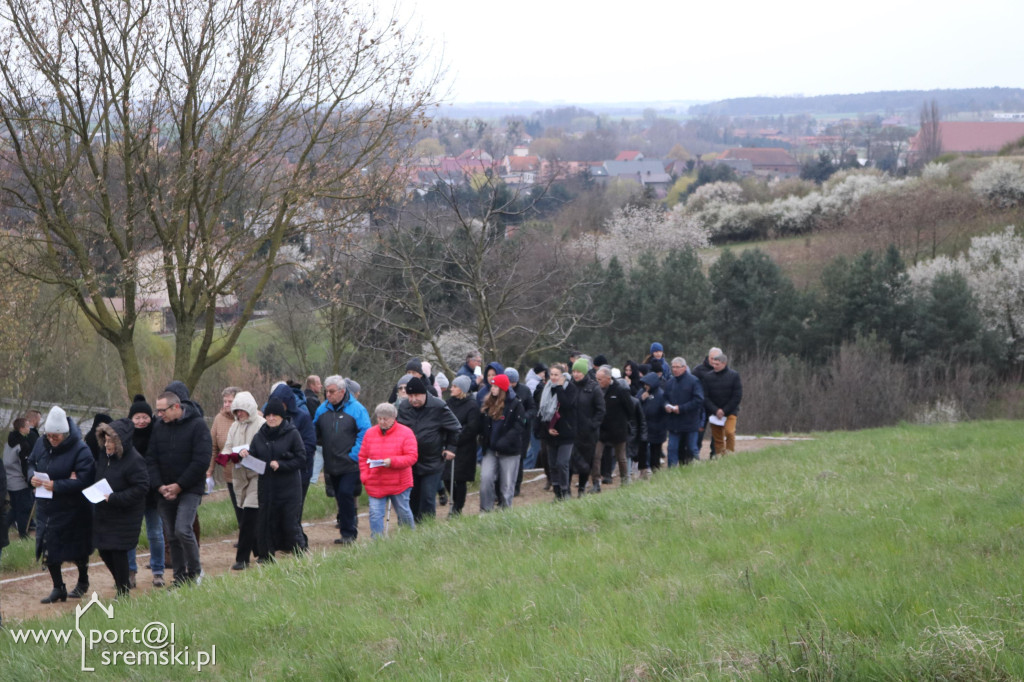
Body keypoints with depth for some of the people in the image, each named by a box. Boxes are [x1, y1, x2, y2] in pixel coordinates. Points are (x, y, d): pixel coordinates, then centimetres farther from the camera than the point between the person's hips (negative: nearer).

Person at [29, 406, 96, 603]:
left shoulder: (80, 450, -20)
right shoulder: (41, 445, -1)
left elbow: (84, 480, -26)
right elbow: (31, 463, 14)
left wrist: (57, 486, -30)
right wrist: (32, 476, -9)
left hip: (73, 511, -5)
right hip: (47, 508, 5)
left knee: (78, 552, 11)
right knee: (48, 549, 5)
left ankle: (83, 581, 37)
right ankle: (58, 589, 18)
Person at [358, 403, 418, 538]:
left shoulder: (405, 432, -5)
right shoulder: (370, 433, 5)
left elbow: (412, 457, -11)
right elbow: (363, 457, 9)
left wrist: (392, 461, -23)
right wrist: (364, 476, -3)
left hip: (399, 484, -2)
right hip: (375, 485, 2)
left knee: (404, 513, 10)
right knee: (375, 515, -4)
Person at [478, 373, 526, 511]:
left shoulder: (515, 404, -7)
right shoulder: (489, 404, 9)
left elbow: (519, 427, -12)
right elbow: (483, 425, 16)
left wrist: (503, 442, -21)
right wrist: (483, 441, 1)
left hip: (509, 451, -4)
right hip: (491, 449, 4)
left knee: (507, 483, 3)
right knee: (485, 478, -10)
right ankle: (485, 509, -1)